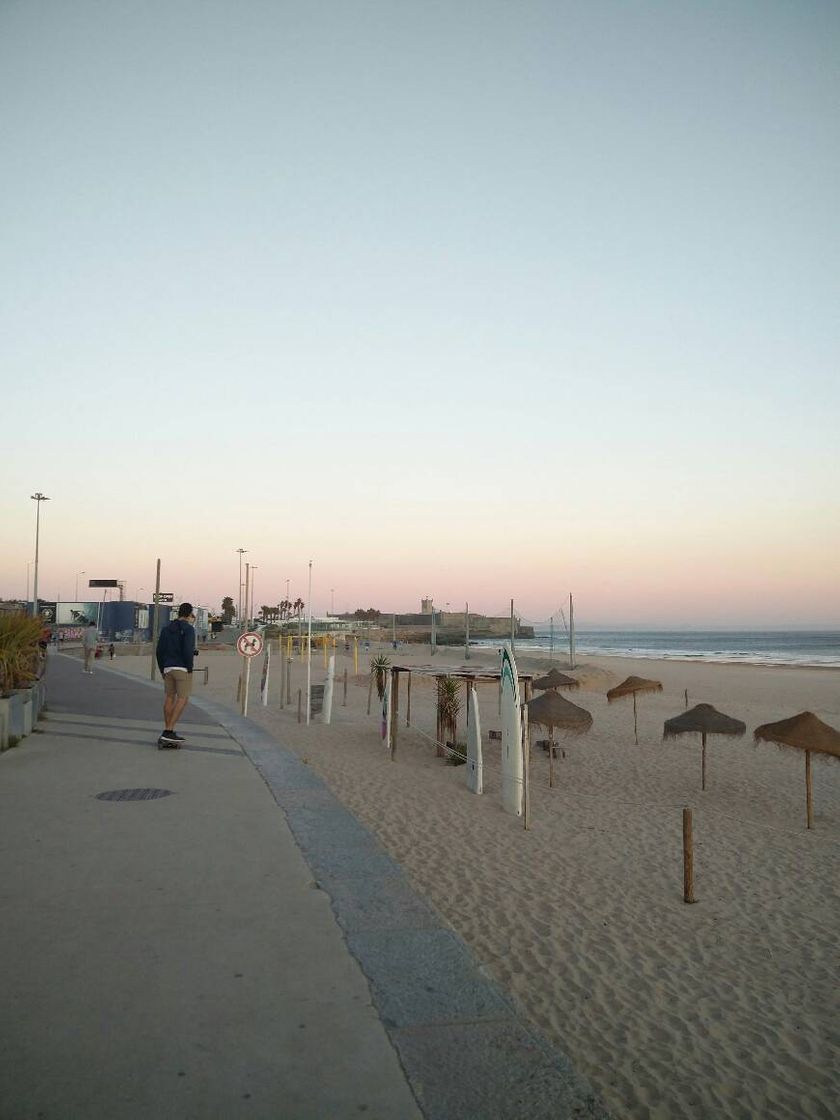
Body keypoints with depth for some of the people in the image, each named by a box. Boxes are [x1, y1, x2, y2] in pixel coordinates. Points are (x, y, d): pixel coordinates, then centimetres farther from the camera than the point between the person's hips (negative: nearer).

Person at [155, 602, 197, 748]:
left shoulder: (166, 629, 13)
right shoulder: (188, 628, -7)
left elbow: (159, 651, 11)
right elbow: (188, 650, -18)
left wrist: (162, 670, 17)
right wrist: (190, 669, -10)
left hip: (168, 669, 7)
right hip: (182, 669, -7)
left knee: (169, 698, 9)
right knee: (182, 700, -5)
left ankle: (168, 733, 11)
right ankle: (168, 732, -13)